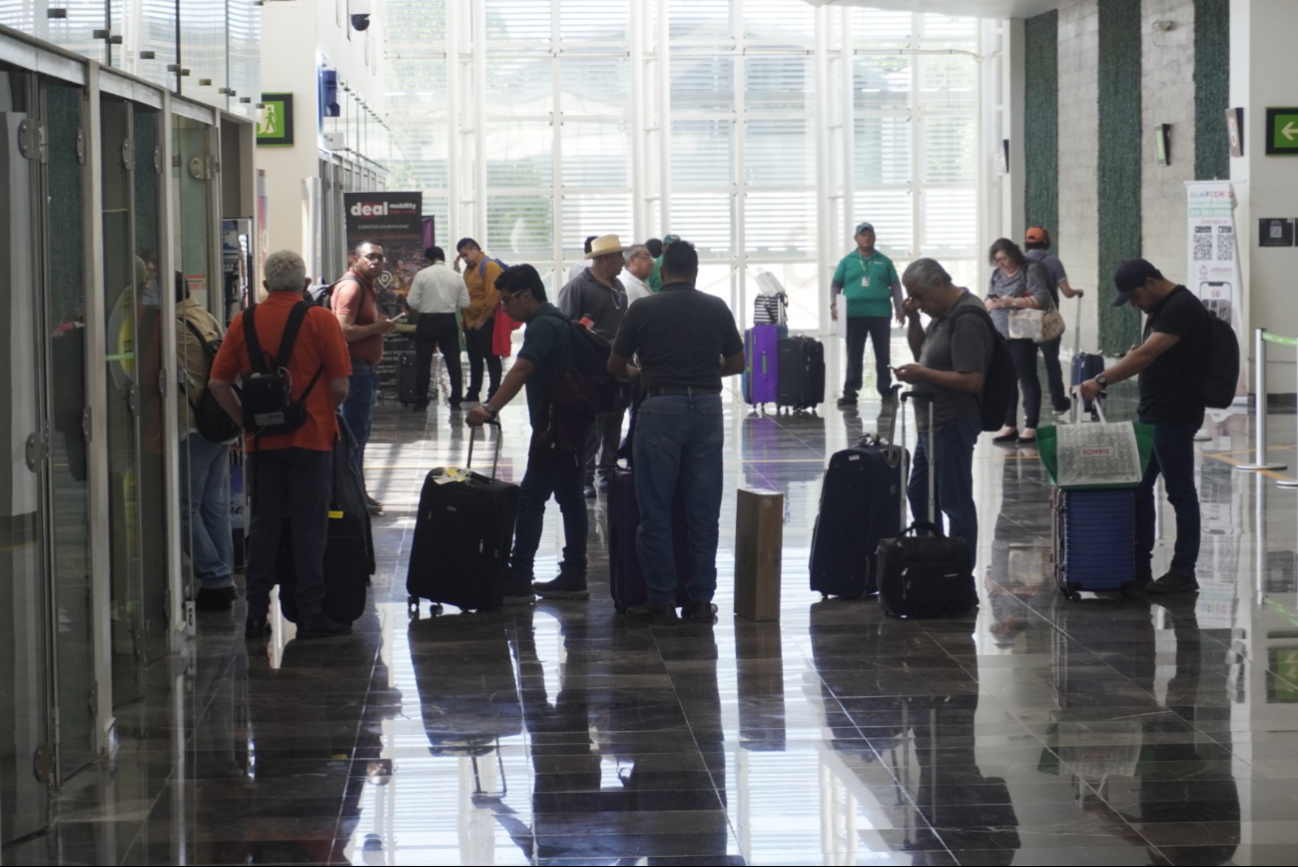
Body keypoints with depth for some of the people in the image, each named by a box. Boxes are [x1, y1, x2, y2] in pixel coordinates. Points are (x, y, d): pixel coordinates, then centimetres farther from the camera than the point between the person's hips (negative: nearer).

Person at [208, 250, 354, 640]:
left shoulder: (244, 322, 3)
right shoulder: (320, 320, -6)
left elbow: (218, 382, 1)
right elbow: (340, 386, -9)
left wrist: (246, 419, 9)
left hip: (262, 442, 3)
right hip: (310, 437, -3)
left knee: (263, 525, 10)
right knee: (309, 527, 2)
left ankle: (257, 613, 10)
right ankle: (309, 615, 1)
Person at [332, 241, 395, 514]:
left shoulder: (365, 287, 18)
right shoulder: (351, 286, -15)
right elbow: (344, 330, -26)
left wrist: (381, 324, 11)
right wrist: (377, 328, -16)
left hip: (366, 369, 11)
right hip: (356, 369, -11)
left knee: (361, 432, 16)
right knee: (355, 434, -7)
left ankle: (359, 494, 24)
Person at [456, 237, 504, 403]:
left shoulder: (490, 266, -12)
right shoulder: (469, 268, 15)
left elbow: (493, 296, -19)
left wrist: (482, 319, -16)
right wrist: (465, 318, 11)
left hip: (485, 324, -9)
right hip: (470, 322, 9)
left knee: (491, 358, -3)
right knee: (474, 360, 14)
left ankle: (493, 395, -1)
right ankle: (473, 394, 22)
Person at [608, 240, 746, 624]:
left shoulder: (643, 310, -2)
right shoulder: (716, 309, 4)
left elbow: (616, 367, 7)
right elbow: (736, 364, 13)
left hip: (661, 408, -3)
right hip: (707, 408, 3)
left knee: (656, 510, 4)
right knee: (704, 510, 7)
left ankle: (661, 600, 4)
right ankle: (701, 599, 10)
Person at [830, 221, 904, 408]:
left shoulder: (884, 261, 10)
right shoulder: (847, 261, 9)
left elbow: (895, 286, 10)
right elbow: (835, 284, 9)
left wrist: (899, 309, 1)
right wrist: (833, 305, -7)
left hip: (881, 314, 0)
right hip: (854, 314, 0)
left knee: (883, 355, 5)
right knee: (854, 355, 3)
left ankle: (886, 391, 12)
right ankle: (850, 393, 4)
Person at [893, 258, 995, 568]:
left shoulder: (966, 320, -20)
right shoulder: (944, 311, 11)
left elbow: (972, 380, -25)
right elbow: (921, 351, 24)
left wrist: (923, 374, -21)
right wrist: (913, 319, 6)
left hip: (952, 424, -11)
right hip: (934, 422, 11)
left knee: (955, 501, -3)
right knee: (919, 494, 19)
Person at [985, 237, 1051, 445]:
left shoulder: (1031, 270, -6)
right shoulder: (997, 274, 14)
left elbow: (1041, 299, -14)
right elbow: (988, 302, 14)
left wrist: (1013, 302, -19)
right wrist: (994, 303, -9)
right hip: (999, 334, 6)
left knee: (1027, 378, -3)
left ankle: (1030, 427, -2)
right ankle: (1009, 426, 13)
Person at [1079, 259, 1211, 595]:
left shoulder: (1182, 308, -18)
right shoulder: (1161, 308, 14)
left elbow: (1145, 355, -26)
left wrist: (1101, 381, -29)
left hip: (1175, 416, -10)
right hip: (1151, 414, 10)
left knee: (1180, 491, -2)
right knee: (1138, 488, 12)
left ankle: (1184, 572, 4)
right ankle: (1139, 567, 19)